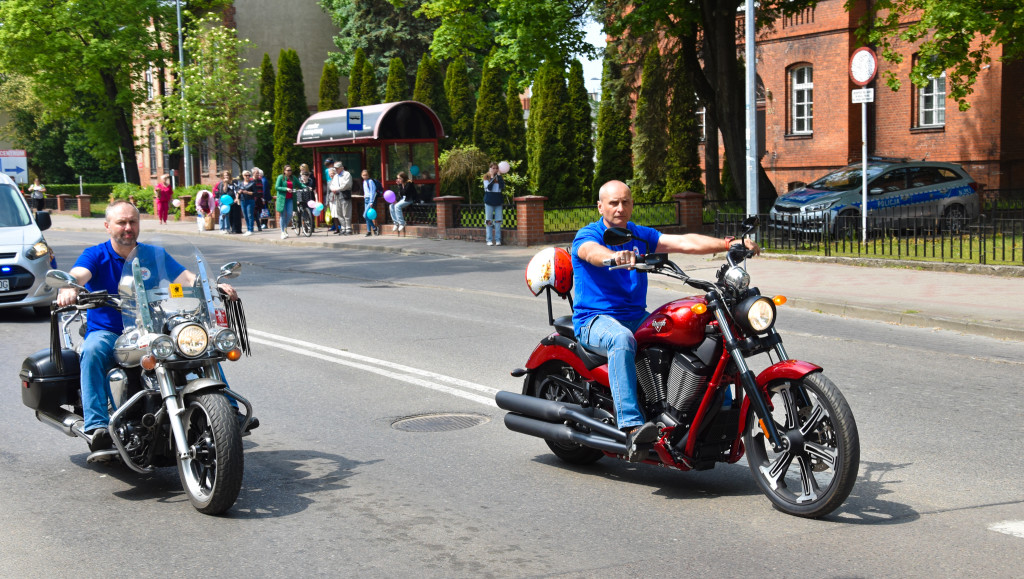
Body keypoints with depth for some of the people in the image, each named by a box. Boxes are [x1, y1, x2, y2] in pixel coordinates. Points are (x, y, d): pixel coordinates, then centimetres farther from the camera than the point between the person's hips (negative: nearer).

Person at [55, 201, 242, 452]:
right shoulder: (96, 255, 2)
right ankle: (96, 426, -40)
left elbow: (185, 276, -3)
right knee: (93, 351, -37)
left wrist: (215, 287, -24)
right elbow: (79, 274, -20)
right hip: (106, 332, -2)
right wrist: (69, 287, -45)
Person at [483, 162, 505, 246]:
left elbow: (502, 186, -6)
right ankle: (489, 240, 3)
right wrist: (492, 177, -10)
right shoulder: (486, 177, 3)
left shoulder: (499, 177, 10)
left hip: (498, 201, 2)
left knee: (498, 221, -1)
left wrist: (499, 176, -7)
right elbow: (488, 187, -11)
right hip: (489, 201, -2)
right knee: (489, 221, 0)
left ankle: (498, 240, 3)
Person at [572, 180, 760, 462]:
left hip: (637, 317, 6)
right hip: (595, 320, -6)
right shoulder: (588, 235, -4)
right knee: (622, 339, -41)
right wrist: (616, 256, -53)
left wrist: (729, 244, -12)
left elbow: (684, 242, 2)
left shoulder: (641, 236, 13)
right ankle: (632, 427, -47)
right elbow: (593, 252, -29)